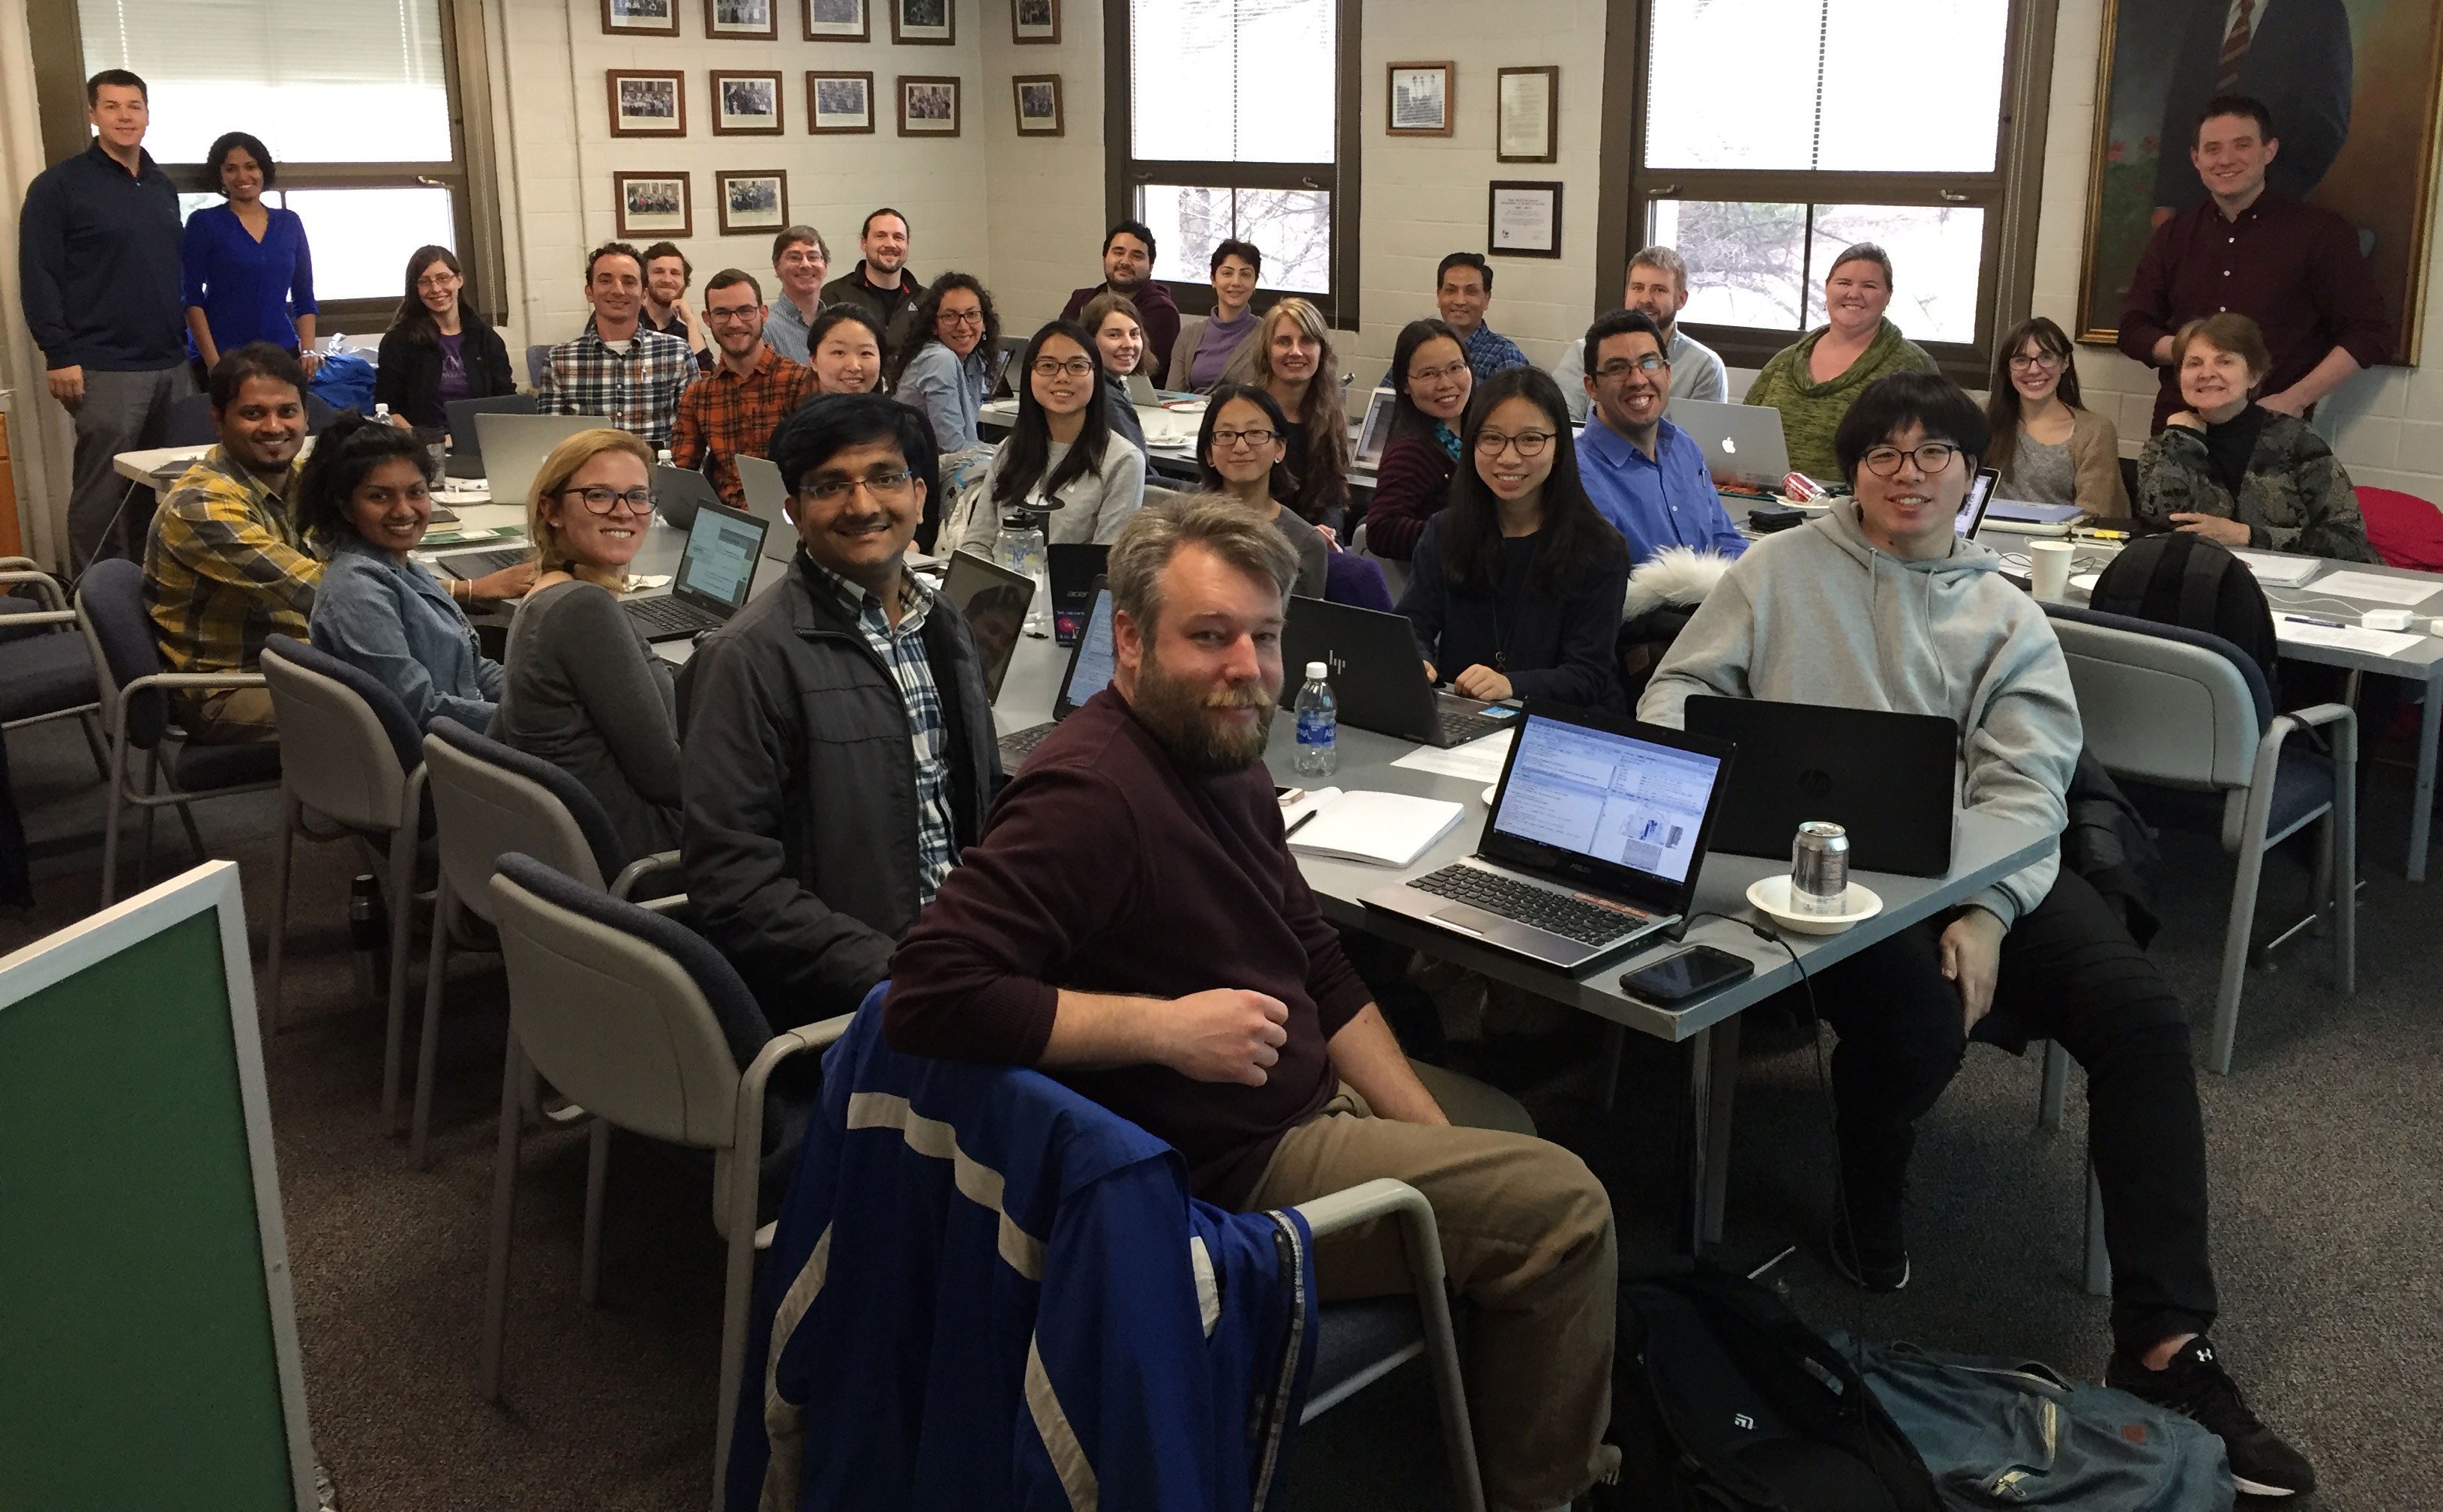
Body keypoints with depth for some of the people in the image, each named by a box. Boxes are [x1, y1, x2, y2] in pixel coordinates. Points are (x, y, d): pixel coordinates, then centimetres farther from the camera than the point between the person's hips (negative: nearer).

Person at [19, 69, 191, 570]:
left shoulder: (163, 187, 16)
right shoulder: (59, 186, -3)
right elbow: (38, 278, -7)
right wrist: (60, 356, -13)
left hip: (172, 365, 6)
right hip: (106, 370, -6)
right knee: (101, 494, -2)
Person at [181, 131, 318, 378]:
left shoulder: (289, 223, 11)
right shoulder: (204, 223, 2)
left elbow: (304, 298, 12)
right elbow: (192, 298, -3)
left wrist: (308, 351, -2)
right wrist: (212, 360, -14)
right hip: (223, 356, -2)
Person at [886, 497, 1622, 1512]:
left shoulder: (1224, 758, 5)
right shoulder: (1090, 793, -26)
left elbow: (1320, 973, 11)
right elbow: (929, 996, -34)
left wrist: (1438, 1143, 5)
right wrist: (1168, 1025, -29)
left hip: (1309, 1100, 10)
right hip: (1227, 1174, -10)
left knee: (1513, 1125, 24)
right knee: (1560, 1206, -9)